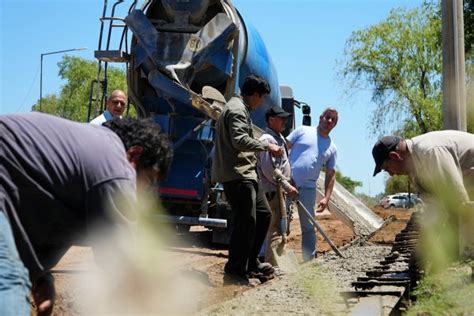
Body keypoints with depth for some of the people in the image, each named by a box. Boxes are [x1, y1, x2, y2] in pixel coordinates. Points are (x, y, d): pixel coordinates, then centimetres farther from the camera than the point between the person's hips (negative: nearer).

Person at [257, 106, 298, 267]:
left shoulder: (279, 138, 18)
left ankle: (273, 265, 24)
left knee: (280, 228, 16)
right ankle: (273, 266, -13)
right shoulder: (268, 139, -14)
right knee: (275, 230, -12)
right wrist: (287, 186, -17)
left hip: (280, 191, 11)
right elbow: (268, 170, -21)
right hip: (273, 191, -11)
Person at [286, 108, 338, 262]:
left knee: (308, 226, 7)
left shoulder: (332, 148, 14)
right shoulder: (303, 131, 4)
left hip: (308, 188, 3)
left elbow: (331, 175, 15)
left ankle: (309, 260, 15)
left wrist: (326, 197, 6)